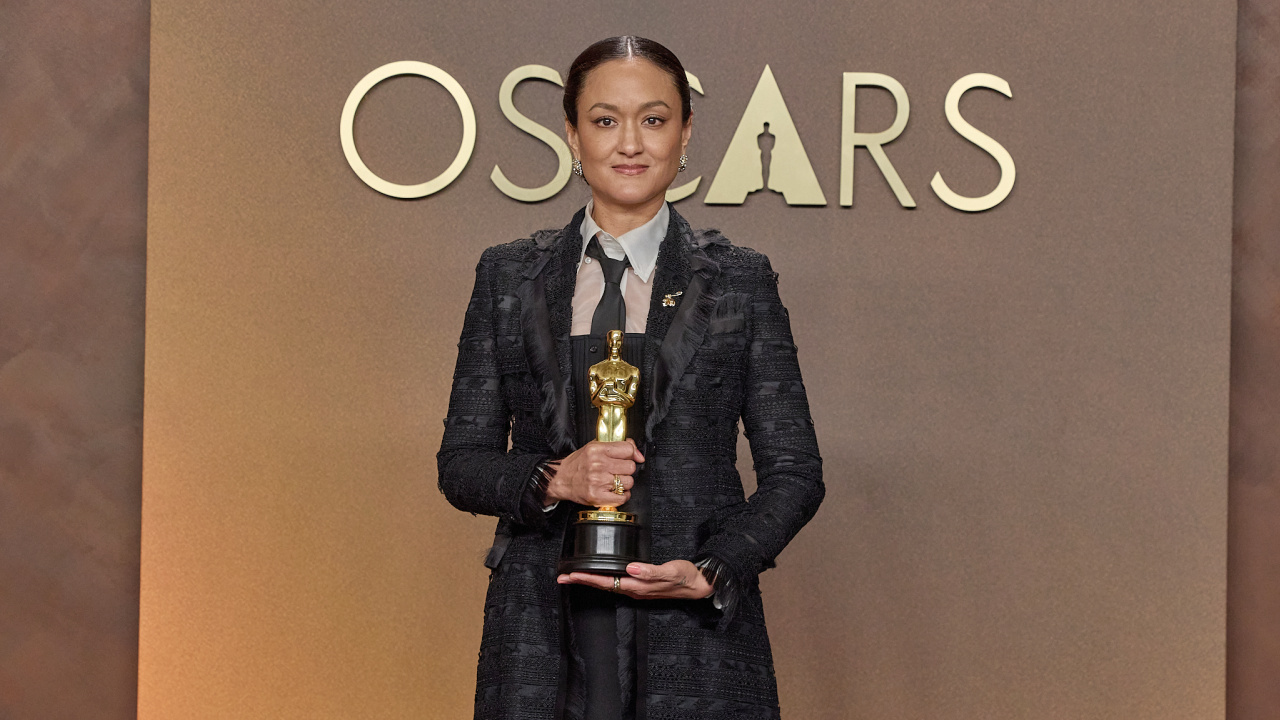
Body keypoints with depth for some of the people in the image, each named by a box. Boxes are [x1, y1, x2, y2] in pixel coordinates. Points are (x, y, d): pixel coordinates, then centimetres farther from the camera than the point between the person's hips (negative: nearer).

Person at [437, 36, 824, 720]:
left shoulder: (740, 279, 2)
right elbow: (461, 463, 6)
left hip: (696, 631, -1)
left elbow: (794, 471, 3)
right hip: (542, 633, 1)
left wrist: (710, 574, -12)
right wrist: (554, 479, -12)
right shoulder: (508, 276, 6)